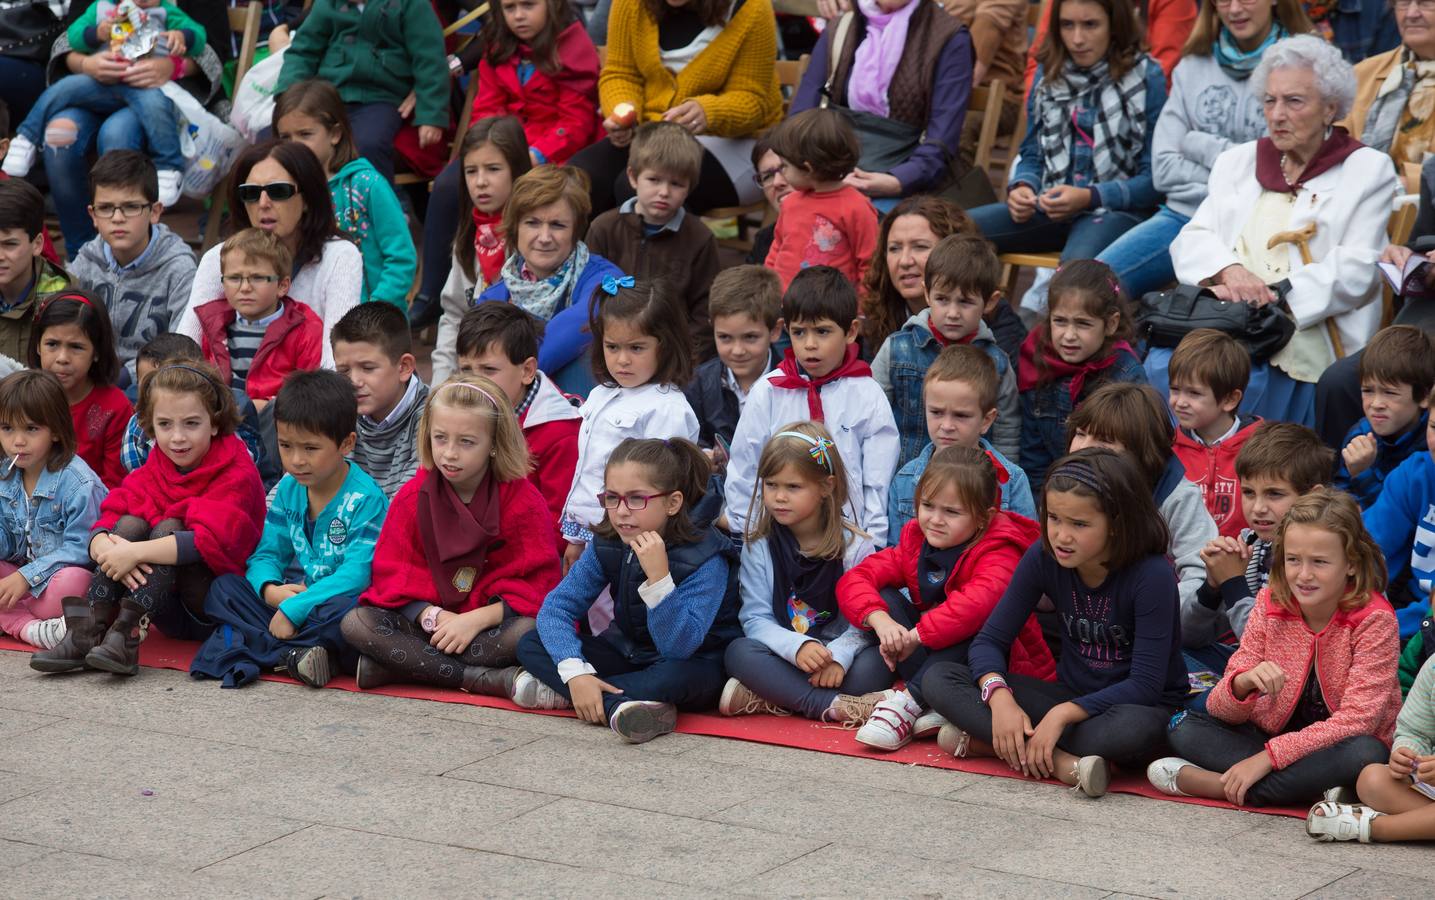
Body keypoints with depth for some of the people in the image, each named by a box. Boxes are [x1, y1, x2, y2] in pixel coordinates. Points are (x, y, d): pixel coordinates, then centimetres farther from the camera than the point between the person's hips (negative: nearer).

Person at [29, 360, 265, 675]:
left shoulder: (237, 475, -12)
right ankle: (87, 632, -28)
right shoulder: (150, 474, 7)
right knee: (131, 523, -15)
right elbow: (104, 525, -5)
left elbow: (213, 539, -28)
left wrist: (135, 553, -35)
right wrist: (106, 548, -31)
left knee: (169, 527, -24)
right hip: (169, 609, 5)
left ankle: (124, 637, -38)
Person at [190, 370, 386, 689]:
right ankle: (293, 654, -30)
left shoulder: (366, 500, -15)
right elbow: (267, 553, 8)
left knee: (347, 609, -39)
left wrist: (293, 608, -26)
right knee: (224, 587, -8)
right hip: (291, 597, 7)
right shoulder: (289, 489, 6)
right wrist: (270, 589, -17)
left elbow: (357, 575, -23)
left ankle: (256, 649, -29)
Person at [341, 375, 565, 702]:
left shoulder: (524, 501, -5)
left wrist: (475, 620, -23)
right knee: (355, 623, -24)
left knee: (531, 631, -36)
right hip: (427, 621, 3)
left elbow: (534, 586, -9)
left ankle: (394, 667, -31)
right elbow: (394, 574, 0)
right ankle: (494, 681, -32)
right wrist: (432, 617, -19)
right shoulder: (413, 497, 4)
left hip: (489, 623, -3)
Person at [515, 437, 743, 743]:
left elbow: (678, 648, -33)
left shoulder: (705, 558, -25)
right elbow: (556, 606, -13)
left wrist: (659, 577, -44)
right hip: (631, 656, 6)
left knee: (675, 676, -41)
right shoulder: (607, 545, -10)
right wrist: (575, 672, -29)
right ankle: (621, 706, -31)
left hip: (697, 664, -6)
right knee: (531, 644, -12)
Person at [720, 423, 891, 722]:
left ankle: (762, 700, -28)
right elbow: (756, 618, -5)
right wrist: (796, 647, -25)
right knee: (739, 652, -29)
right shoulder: (759, 545, 2)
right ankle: (834, 705, -35)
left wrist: (838, 655, -28)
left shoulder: (855, 546, -2)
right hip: (784, 657, 1)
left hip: (838, 656, -1)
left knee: (874, 664, -33)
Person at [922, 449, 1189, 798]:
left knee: (1134, 729, -43)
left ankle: (982, 740, -28)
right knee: (939, 679, -14)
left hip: (1140, 706, -5)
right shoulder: (1043, 558, -8)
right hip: (1071, 694, 5)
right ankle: (1062, 763, -30)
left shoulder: (1151, 575, -22)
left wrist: (1064, 714, -32)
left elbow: (1145, 684, -23)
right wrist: (999, 696, -27)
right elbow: (990, 639, -6)